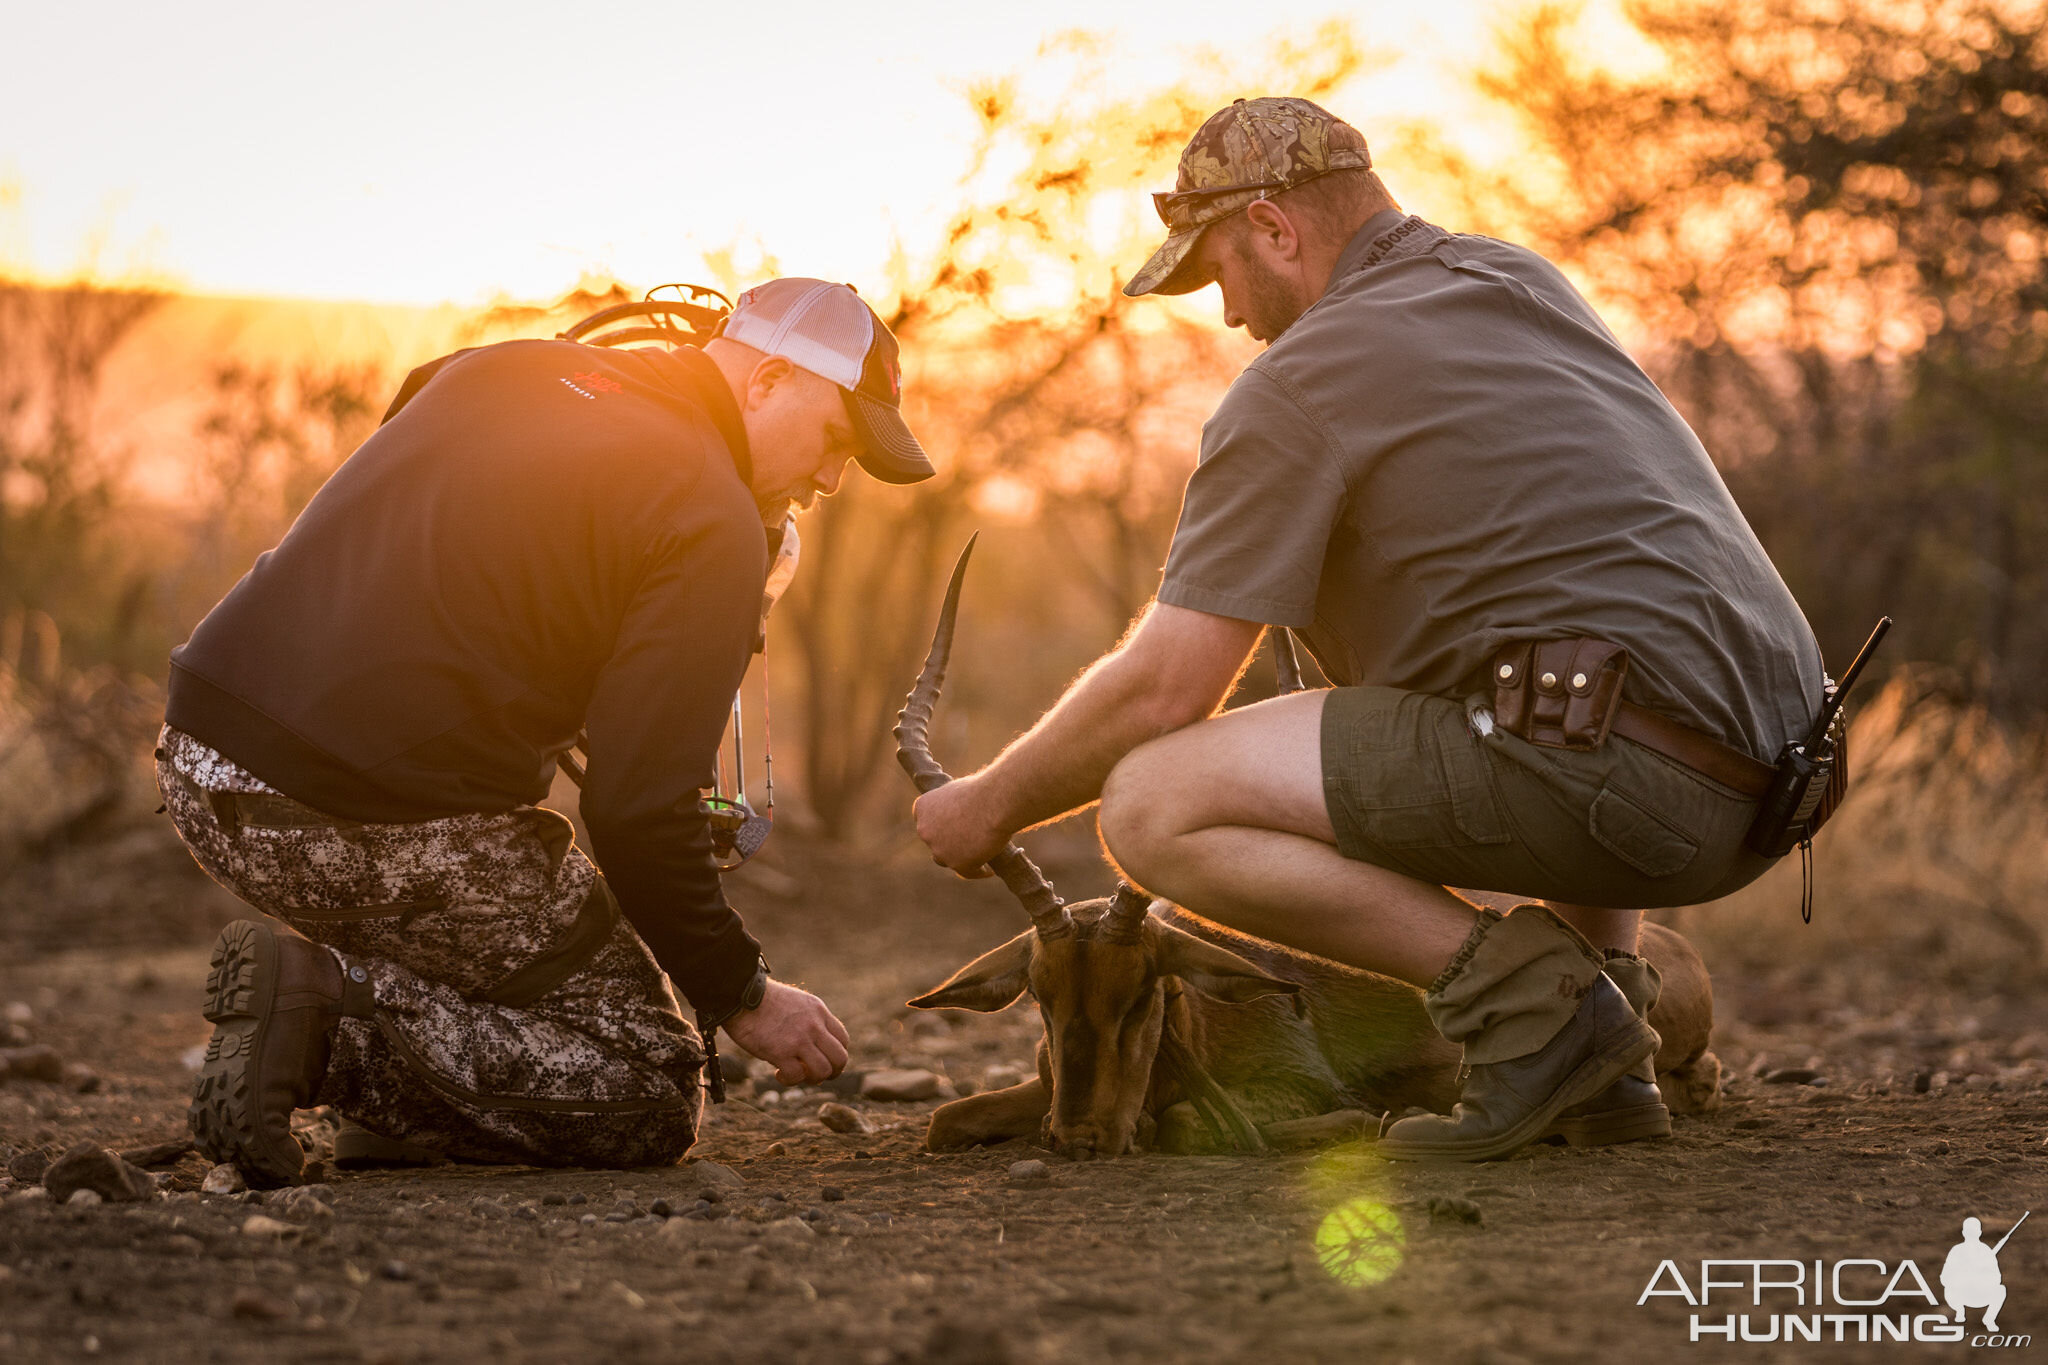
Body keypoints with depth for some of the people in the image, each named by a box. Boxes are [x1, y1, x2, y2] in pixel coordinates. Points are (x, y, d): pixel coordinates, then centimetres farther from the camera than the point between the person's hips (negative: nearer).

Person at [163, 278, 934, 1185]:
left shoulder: (502, 367, 16)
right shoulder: (713, 522, -7)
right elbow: (638, 809, -12)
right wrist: (741, 997, 2)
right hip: (387, 827, -8)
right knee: (648, 1101, 7)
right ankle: (335, 1017, -10)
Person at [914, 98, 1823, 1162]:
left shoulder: (1303, 378, -2)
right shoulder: (1522, 283, 23)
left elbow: (1163, 688, -3)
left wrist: (993, 805, 13)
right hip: (1761, 782, 9)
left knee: (1153, 806, -8)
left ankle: (1524, 992, -8)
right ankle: (1604, 1062, 20)